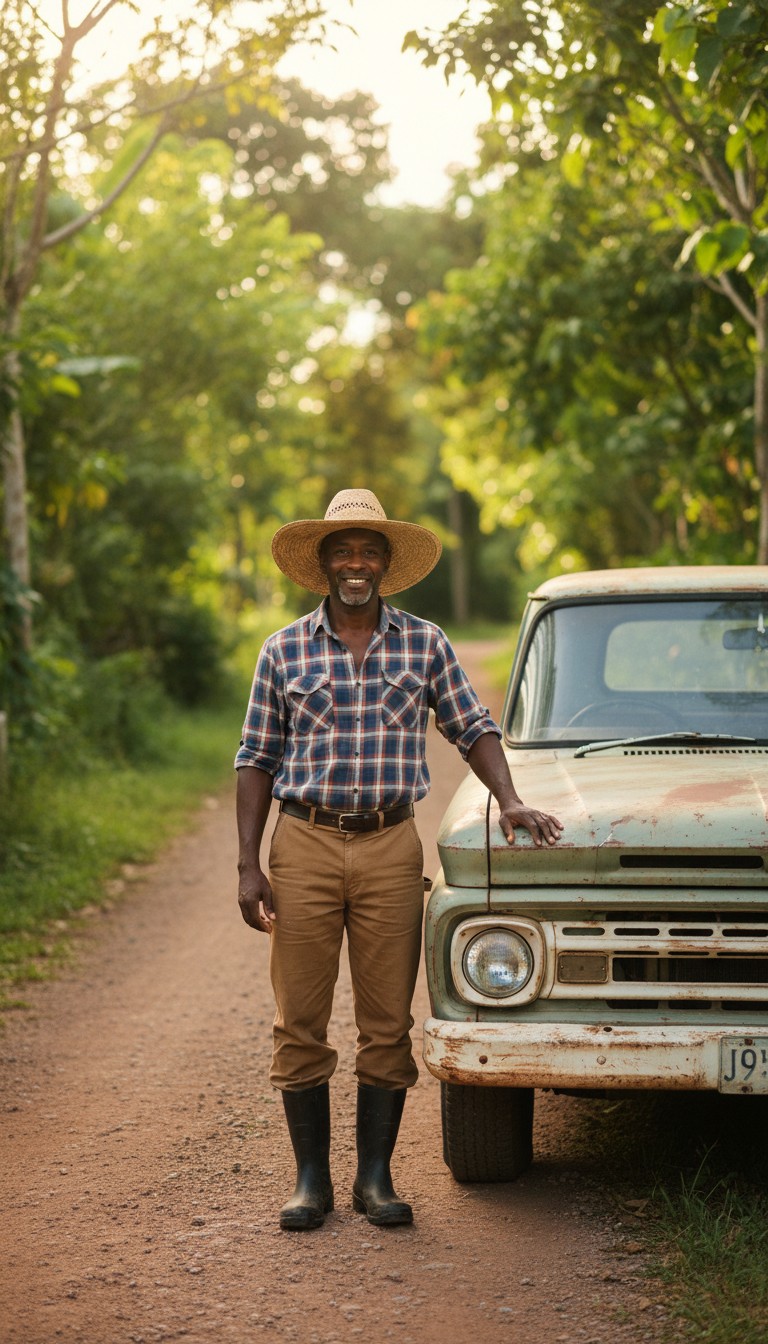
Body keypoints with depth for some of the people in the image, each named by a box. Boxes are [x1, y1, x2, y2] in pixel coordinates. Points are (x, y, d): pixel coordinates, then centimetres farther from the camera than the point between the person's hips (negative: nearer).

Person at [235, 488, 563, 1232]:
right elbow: (256, 761, 6)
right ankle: (311, 1179, 12)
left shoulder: (425, 644, 6)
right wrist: (248, 866, 0)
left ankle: (376, 1177, 12)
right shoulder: (284, 651, 4)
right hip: (304, 844, 0)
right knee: (299, 1023, 2)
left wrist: (510, 800, -7)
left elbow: (473, 729, 10)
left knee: (387, 1023, 3)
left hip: (391, 848, 0)